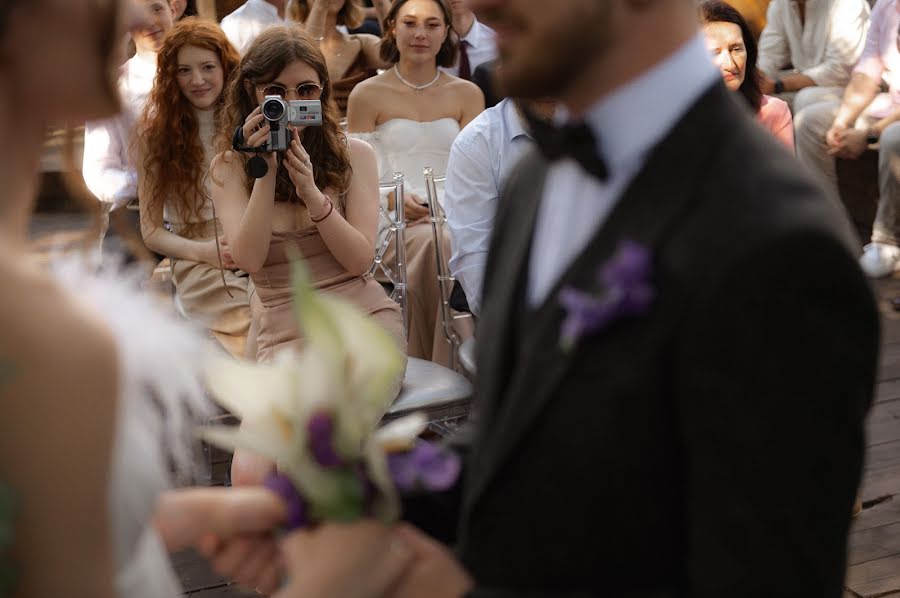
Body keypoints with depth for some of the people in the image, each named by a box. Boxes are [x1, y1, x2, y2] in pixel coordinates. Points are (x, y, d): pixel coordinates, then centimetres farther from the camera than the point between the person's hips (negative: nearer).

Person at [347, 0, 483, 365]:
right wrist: (396, 200, -14)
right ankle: (438, 371, -27)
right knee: (436, 243, -36)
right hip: (394, 224, -2)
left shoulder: (467, 95, 15)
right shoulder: (367, 95, 7)